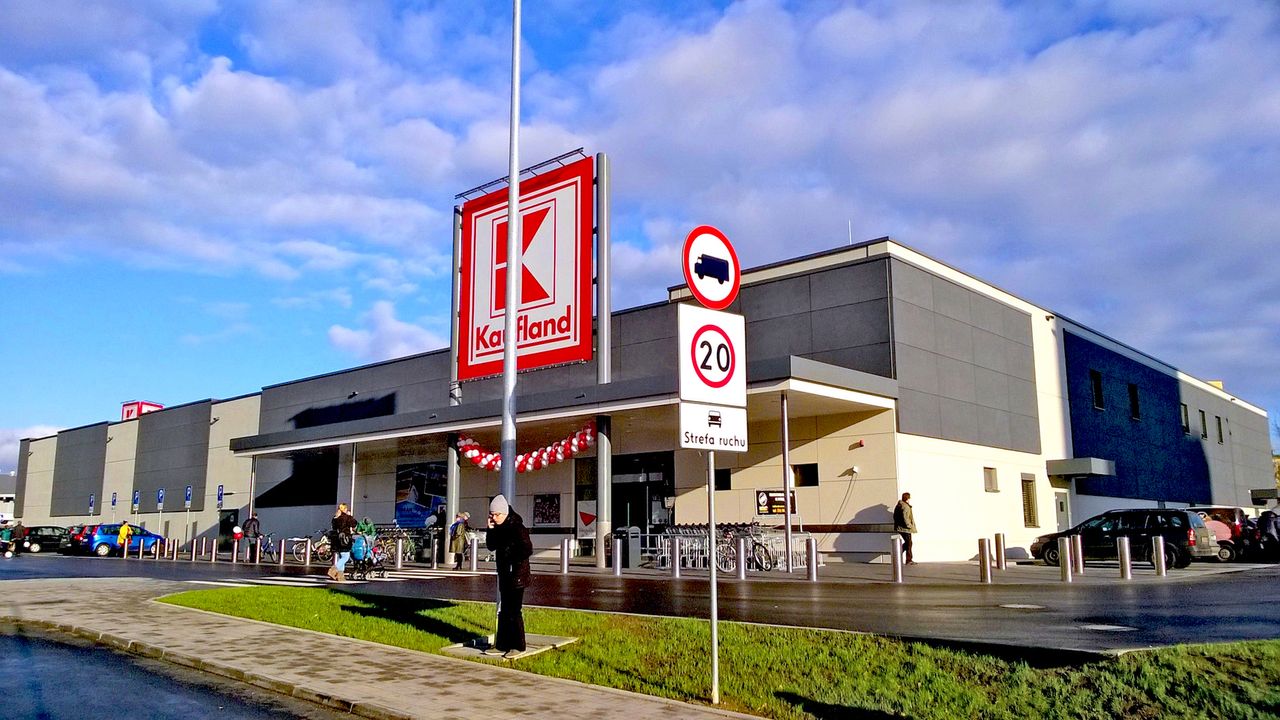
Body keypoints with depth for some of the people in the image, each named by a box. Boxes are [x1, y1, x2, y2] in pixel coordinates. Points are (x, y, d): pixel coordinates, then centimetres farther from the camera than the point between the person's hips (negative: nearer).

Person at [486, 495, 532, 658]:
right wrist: (490, 530, -1)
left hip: (516, 575, -9)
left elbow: (527, 550, -22)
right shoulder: (499, 528, 8)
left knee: (514, 611, -3)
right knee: (503, 611, 13)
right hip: (504, 574, 9)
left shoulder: (517, 528, -18)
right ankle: (502, 645, 22)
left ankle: (518, 646, 7)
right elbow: (491, 546, 12)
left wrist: (513, 561, -14)